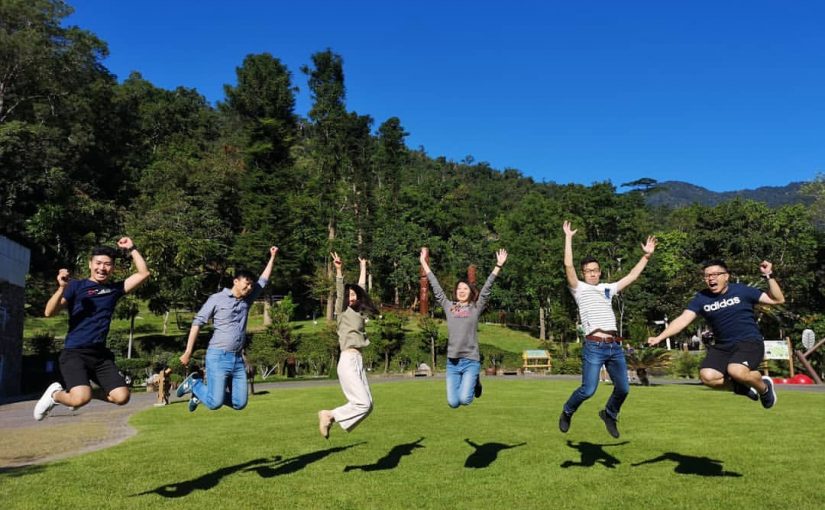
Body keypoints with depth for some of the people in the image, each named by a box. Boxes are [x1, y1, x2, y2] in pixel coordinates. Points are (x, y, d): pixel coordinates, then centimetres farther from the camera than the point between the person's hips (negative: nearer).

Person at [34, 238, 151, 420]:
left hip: (101, 354, 5)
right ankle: (55, 394, 10)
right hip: (74, 353, -4)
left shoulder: (115, 288, 10)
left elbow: (143, 273, 7)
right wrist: (62, 288, -25)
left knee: (122, 397, -8)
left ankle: (85, 391, 20)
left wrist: (132, 249, 3)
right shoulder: (76, 286, -1)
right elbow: (49, 312, -10)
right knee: (81, 399, -25)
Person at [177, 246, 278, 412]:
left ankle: (203, 393, 24)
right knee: (215, 403, -12)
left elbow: (263, 281, 24)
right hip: (218, 357, -6)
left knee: (239, 403, 3)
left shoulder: (247, 301, 15)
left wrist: (272, 257, 25)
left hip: (238, 359, 6)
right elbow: (198, 322, -3)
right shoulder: (217, 299, -2)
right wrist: (188, 351, -9)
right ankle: (194, 383, 17)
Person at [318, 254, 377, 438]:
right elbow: (340, 292, -13)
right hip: (348, 360, -7)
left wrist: (363, 267, 34)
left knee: (367, 404, 3)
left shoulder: (359, 311, 17)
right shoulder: (342, 310, 2)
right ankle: (329, 415, 2)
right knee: (363, 403, -12)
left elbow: (362, 287, 26)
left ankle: (331, 416, 11)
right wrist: (339, 270, -27)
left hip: (358, 360, 8)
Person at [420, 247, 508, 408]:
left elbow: (487, 289, -1)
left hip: (470, 361, -3)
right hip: (452, 362, 3)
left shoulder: (476, 308, 5)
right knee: (453, 403, 1)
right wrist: (424, 263, 16)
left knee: (464, 399, -14)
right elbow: (436, 288, 13)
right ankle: (469, 382, 34)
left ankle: (474, 383, 20)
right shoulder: (449, 307, 11)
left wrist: (498, 266, -8)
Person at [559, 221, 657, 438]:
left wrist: (646, 256, 20)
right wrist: (568, 237, -6)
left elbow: (631, 276, 22)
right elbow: (568, 265, -8)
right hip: (594, 346, -5)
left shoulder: (608, 289, 18)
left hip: (615, 346, 5)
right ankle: (566, 413, 19)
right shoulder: (579, 288, 4)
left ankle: (610, 414, 36)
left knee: (623, 388, 8)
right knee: (588, 390, -8)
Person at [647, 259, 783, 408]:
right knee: (707, 376, -19)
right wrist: (659, 337, -20)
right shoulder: (701, 298, 0)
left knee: (736, 371, -32)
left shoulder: (741, 290, -4)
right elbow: (683, 319, -8)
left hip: (750, 342, -3)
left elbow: (778, 299, 0)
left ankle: (764, 387, 3)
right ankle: (743, 387, 10)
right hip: (723, 346, 4)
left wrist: (769, 276, -13)